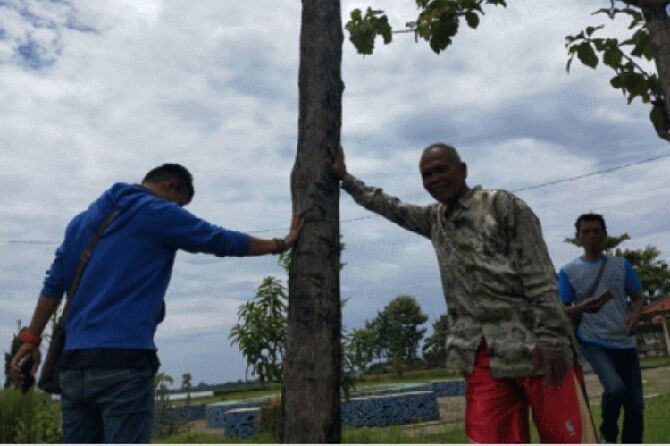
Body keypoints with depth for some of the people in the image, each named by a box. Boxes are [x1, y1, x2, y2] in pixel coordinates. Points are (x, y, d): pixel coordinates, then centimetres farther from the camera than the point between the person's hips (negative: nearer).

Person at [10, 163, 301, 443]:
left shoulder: (81, 220, 20)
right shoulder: (159, 213, -1)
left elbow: (53, 285, 17)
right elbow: (224, 241, 4)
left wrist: (31, 339, 19)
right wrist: (282, 243, 15)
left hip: (73, 361, 7)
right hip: (125, 359, -7)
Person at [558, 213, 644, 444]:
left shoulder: (621, 265, 8)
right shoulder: (568, 271, 0)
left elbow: (637, 298, 13)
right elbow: (561, 311, 1)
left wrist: (634, 316, -9)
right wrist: (582, 308, -21)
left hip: (625, 343, 4)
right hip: (593, 342, -4)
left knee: (635, 404, 4)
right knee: (616, 388, -25)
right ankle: (608, 435, 4)